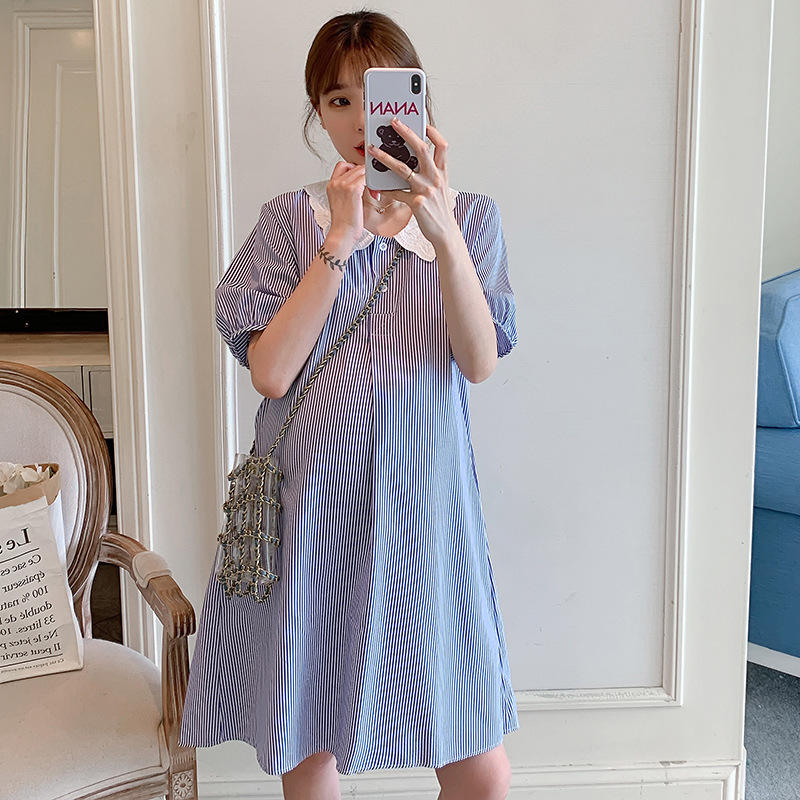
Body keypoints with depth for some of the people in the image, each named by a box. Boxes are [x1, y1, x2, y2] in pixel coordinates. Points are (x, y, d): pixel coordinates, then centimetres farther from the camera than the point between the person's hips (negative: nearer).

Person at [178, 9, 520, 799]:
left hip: (422, 504, 1)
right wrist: (342, 240, -14)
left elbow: (480, 363, -9)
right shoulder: (292, 218, 2)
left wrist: (440, 229, -22)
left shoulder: (469, 215, 6)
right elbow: (270, 372, -10)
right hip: (313, 505, 0)